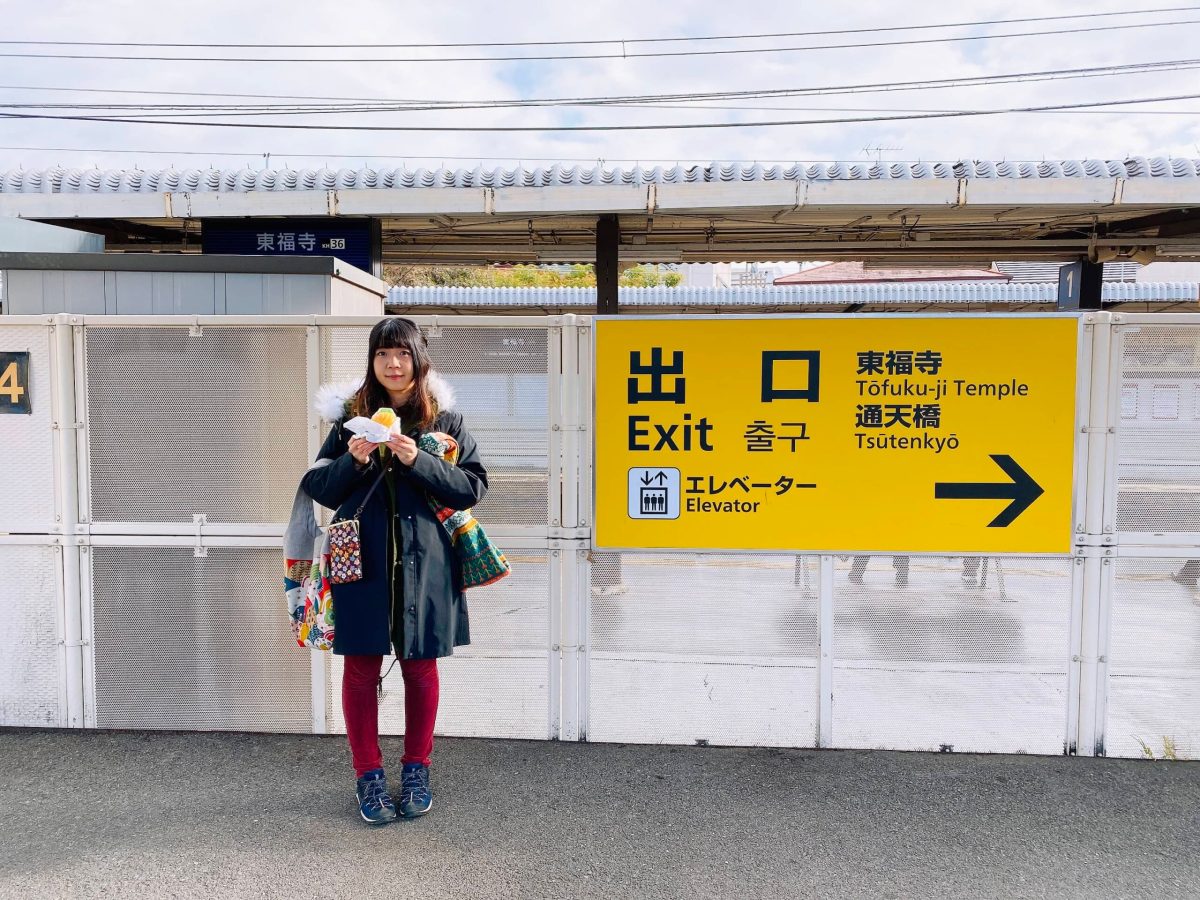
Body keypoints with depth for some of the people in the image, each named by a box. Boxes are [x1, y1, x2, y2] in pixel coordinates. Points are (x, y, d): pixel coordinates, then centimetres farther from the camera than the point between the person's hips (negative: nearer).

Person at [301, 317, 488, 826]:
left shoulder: (444, 418, 0)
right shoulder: (351, 415, 4)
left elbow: (474, 486, -5)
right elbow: (318, 488, 6)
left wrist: (418, 461, -17)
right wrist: (352, 461, -13)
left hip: (423, 564, -1)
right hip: (361, 560, 1)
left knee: (420, 668, 10)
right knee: (360, 669, 7)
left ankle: (416, 770, 29)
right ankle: (368, 775, 24)